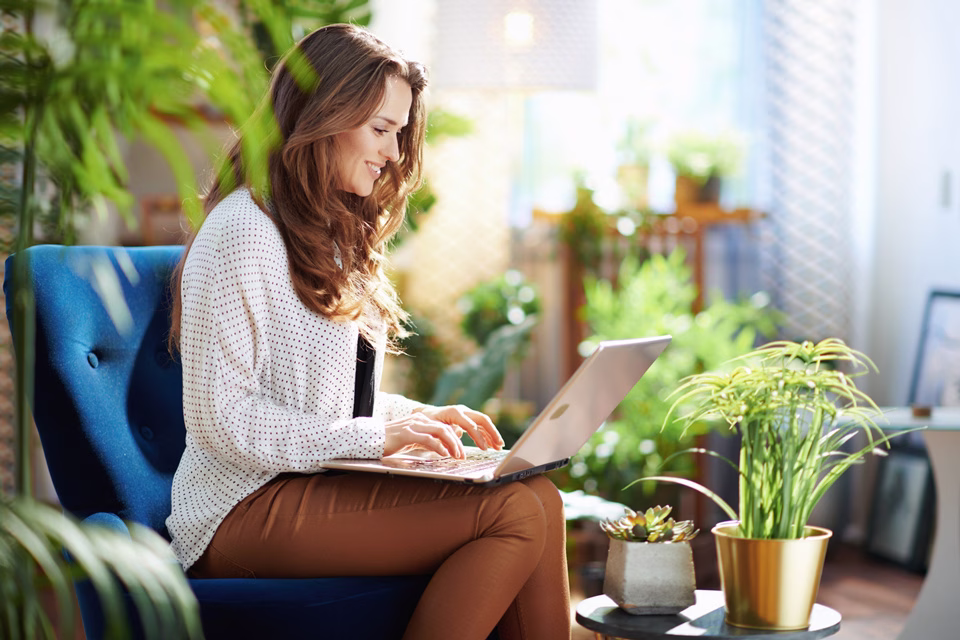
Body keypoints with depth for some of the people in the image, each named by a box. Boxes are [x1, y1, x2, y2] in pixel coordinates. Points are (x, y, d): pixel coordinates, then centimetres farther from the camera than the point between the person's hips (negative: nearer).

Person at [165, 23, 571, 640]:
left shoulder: (336, 232, 20)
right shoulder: (244, 231, -10)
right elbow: (221, 421, -15)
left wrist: (417, 417, 5)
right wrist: (375, 436, -16)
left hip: (323, 486, 9)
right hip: (248, 510, -8)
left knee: (536, 497, -18)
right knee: (521, 511, -25)